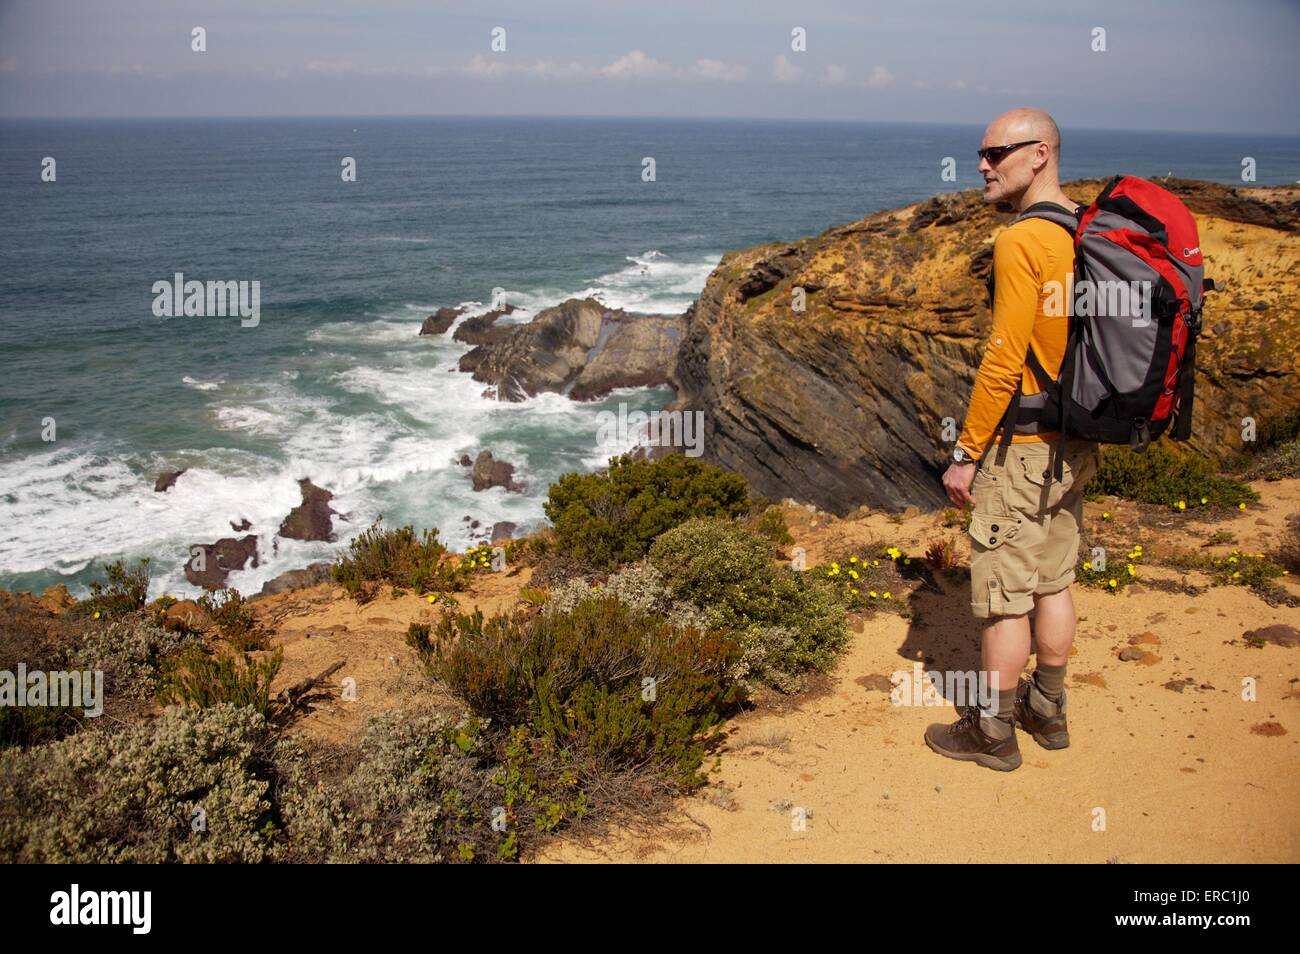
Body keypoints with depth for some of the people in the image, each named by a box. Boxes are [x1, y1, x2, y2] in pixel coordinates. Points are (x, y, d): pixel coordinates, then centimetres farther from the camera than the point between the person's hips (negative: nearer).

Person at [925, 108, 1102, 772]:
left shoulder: (1021, 241, -19)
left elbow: (1003, 361, -22)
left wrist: (966, 454, -15)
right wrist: (1088, 431, 21)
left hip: (1022, 449, -9)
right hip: (1076, 444, 9)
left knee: (1003, 597, 3)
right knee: (1052, 584, 19)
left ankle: (993, 731, 16)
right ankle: (1048, 711, 32)